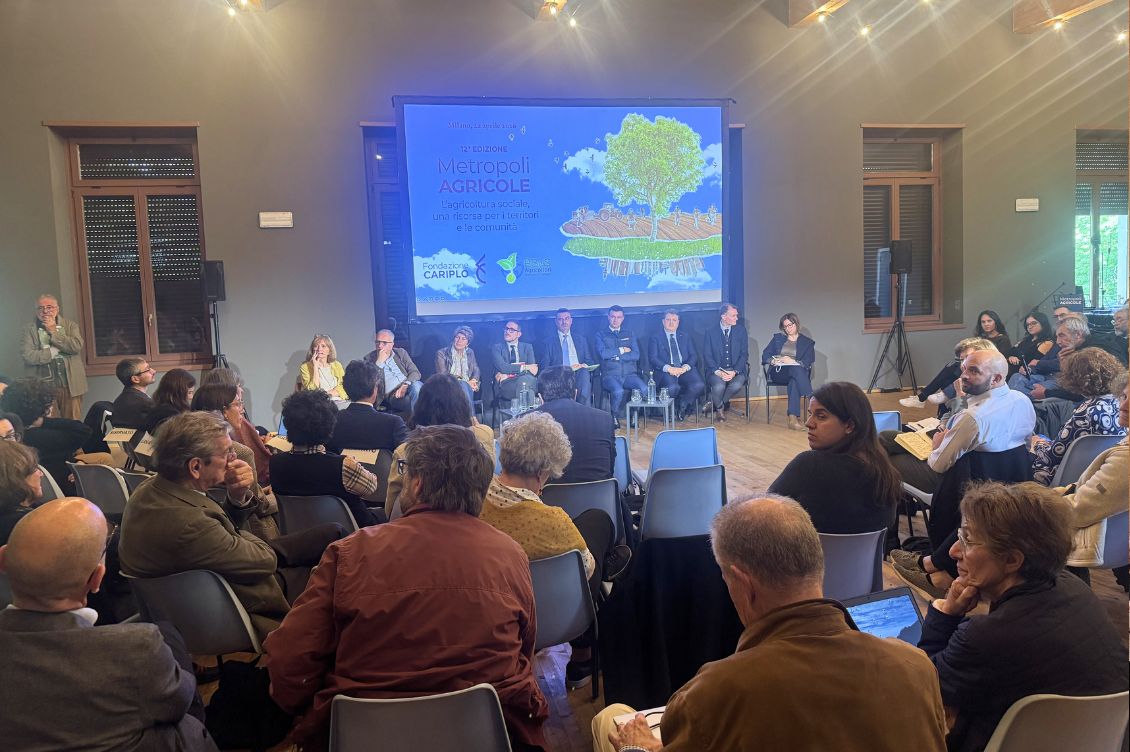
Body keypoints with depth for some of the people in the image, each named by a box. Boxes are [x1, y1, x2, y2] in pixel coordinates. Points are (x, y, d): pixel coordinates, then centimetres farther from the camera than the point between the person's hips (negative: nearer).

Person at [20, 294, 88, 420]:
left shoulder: (71, 325, 9)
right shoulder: (29, 330, 6)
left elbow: (77, 346, -8)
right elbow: (28, 356, -6)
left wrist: (53, 332, -3)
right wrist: (54, 351, -7)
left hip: (70, 385, 1)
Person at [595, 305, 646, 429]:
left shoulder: (629, 334, 20)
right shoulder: (601, 334, 12)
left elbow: (636, 355, 4)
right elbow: (603, 353, -7)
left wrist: (615, 355, -4)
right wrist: (621, 350, 0)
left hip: (629, 374, 3)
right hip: (610, 375, -3)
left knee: (644, 389, -28)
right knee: (618, 391, -36)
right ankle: (614, 417, -9)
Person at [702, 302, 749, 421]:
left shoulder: (741, 330, 6)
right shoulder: (710, 332, 1)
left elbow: (744, 354, 2)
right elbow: (707, 356, -2)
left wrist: (734, 371, -13)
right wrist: (718, 372, -17)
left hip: (736, 370, 2)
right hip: (716, 370, -1)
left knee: (737, 384, -31)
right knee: (719, 386, -33)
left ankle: (715, 403, -3)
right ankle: (719, 407, 2)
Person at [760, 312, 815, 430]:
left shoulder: (807, 342, 13)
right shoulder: (778, 338, 20)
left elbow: (807, 363, 0)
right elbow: (765, 355, 12)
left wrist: (793, 361, -17)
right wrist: (773, 361, -10)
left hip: (797, 372, 0)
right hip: (778, 372, 0)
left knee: (794, 381, -41)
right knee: (796, 370, -37)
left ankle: (793, 418, -48)